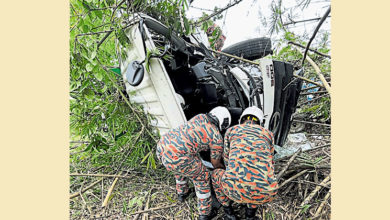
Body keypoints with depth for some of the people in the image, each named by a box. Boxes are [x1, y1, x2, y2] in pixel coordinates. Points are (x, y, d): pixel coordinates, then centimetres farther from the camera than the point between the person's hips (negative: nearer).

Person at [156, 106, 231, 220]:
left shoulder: (201, 117, 20)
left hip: (162, 146, 8)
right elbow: (215, 164, 18)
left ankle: (182, 192, 58)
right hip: (175, 158, -7)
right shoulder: (218, 139, 3)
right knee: (202, 177, 18)